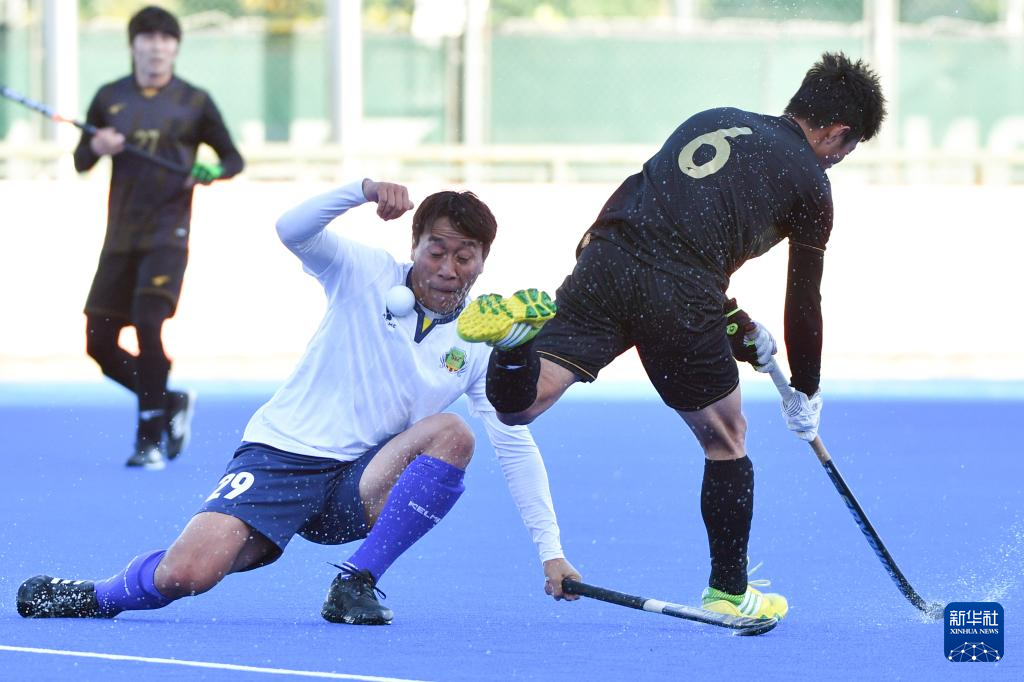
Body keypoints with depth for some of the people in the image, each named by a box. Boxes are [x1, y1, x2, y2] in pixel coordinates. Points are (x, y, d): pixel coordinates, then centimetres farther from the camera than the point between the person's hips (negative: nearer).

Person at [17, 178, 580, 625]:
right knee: (186, 573, -24)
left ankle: (357, 584, -18)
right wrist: (364, 190, -36)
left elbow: (516, 446, 3)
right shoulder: (366, 275, -3)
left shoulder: (481, 346, 2)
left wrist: (550, 551, -4)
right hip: (283, 453, -2)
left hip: (362, 485, 2)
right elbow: (292, 230, -19)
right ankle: (95, 598, 11)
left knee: (452, 434, -28)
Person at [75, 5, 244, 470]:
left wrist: (213, 171, -13)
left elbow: (233, 158, 9)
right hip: (120, 236, 4)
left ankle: (150, 439, -12)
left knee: (148, 324, -21)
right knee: (100, 344, -1)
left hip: (167, 234, -4)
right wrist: (96, 146, -9)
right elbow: (80, 162, 13)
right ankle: (172, 404, 22)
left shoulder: (194, 102, 3)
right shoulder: (110, 98, 9)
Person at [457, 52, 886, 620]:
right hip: (678, 298, -4)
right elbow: (803, 300, 19)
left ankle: (518, 333, -31)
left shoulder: (713, 120, 29)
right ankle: (728, 592, 24)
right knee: (726, 439, 18)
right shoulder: (808, 181, 13)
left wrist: (736, 325, 40)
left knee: (518, 403, 0)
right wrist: (805, 395, 34)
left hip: (605, 259, 4)